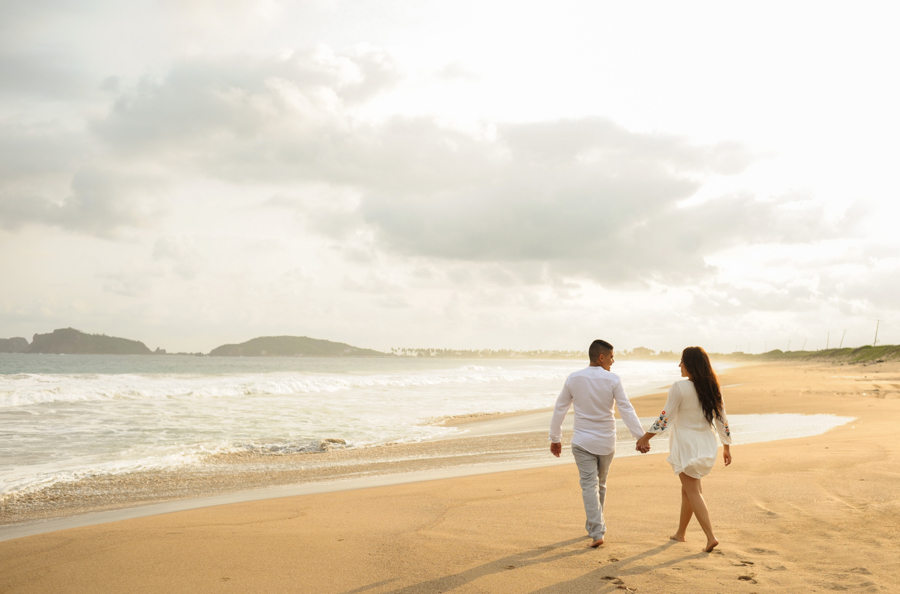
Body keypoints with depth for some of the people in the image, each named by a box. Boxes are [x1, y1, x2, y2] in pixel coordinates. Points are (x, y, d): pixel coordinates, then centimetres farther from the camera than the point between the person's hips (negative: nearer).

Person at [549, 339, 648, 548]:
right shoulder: (613, 380, -9)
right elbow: (627, 410, -12)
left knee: (589, 485, -2)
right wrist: (641, 437, -7)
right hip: (606, 442, 1)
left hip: (582, 442, 0)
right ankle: (593, 525, 30)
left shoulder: (574, 379, -3)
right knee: (600, 485, 18)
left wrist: (555, 439, 12)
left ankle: (597, 531, -14)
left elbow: (559, 410, 2)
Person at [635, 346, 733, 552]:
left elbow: (665, 418, -15)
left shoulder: (679, 388, -17)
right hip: (706, 444, 7)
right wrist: (727, 446, 16)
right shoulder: (712, 388, 1)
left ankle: (710, 537, -8)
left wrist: (646, 437, -5)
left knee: (693, 491, 1)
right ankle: (680, 533, 30)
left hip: (686, 444, -7)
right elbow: (722, 419, 6)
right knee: (688, 488, 19)